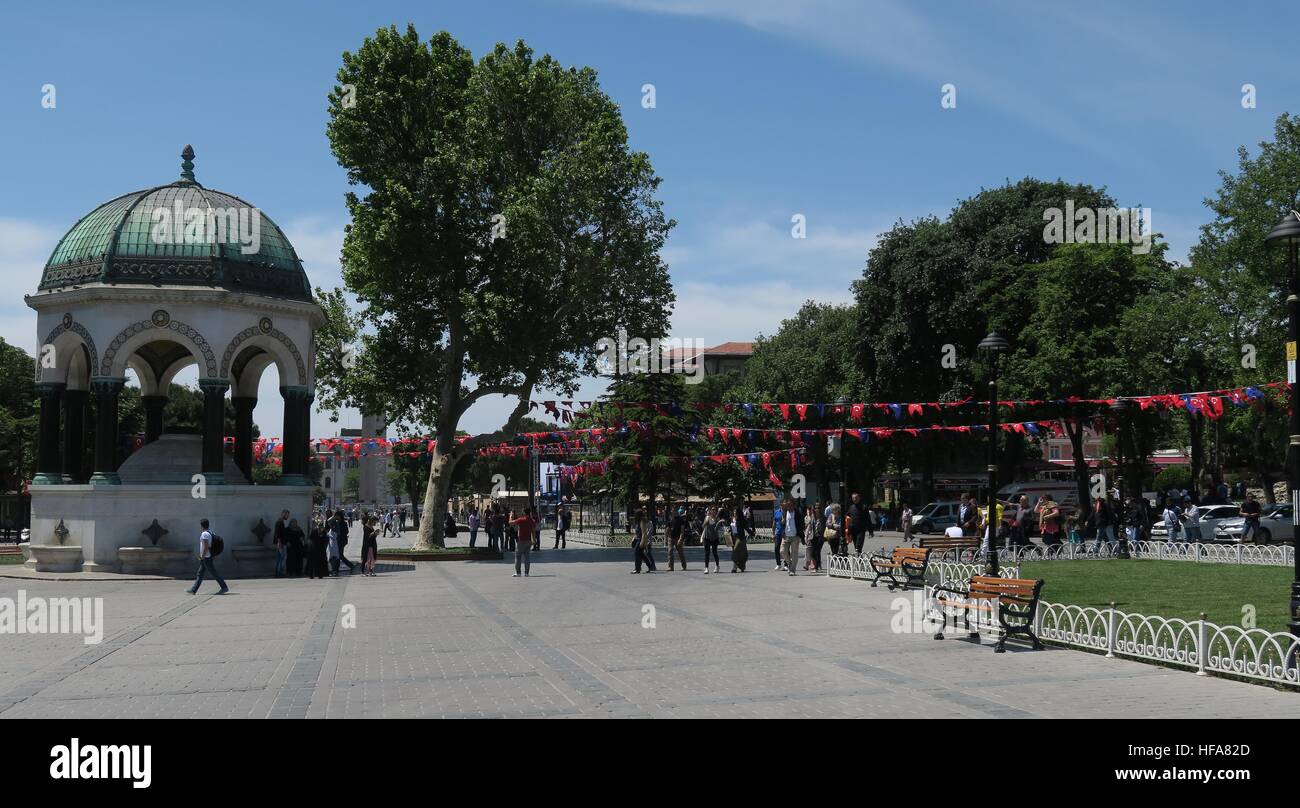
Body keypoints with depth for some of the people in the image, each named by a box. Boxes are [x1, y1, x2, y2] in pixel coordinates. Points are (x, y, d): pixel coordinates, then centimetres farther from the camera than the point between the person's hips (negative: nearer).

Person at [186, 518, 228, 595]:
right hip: (207, 557, 10)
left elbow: (206, 546, -24)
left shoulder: (204, 534, -17)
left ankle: (224, 587, -4)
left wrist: (202, 556, -19)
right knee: (200, 573, 12)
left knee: (213, 573, -6)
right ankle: (194, 590, 15)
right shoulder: (210, 532, 13)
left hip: (206, 557, -10)